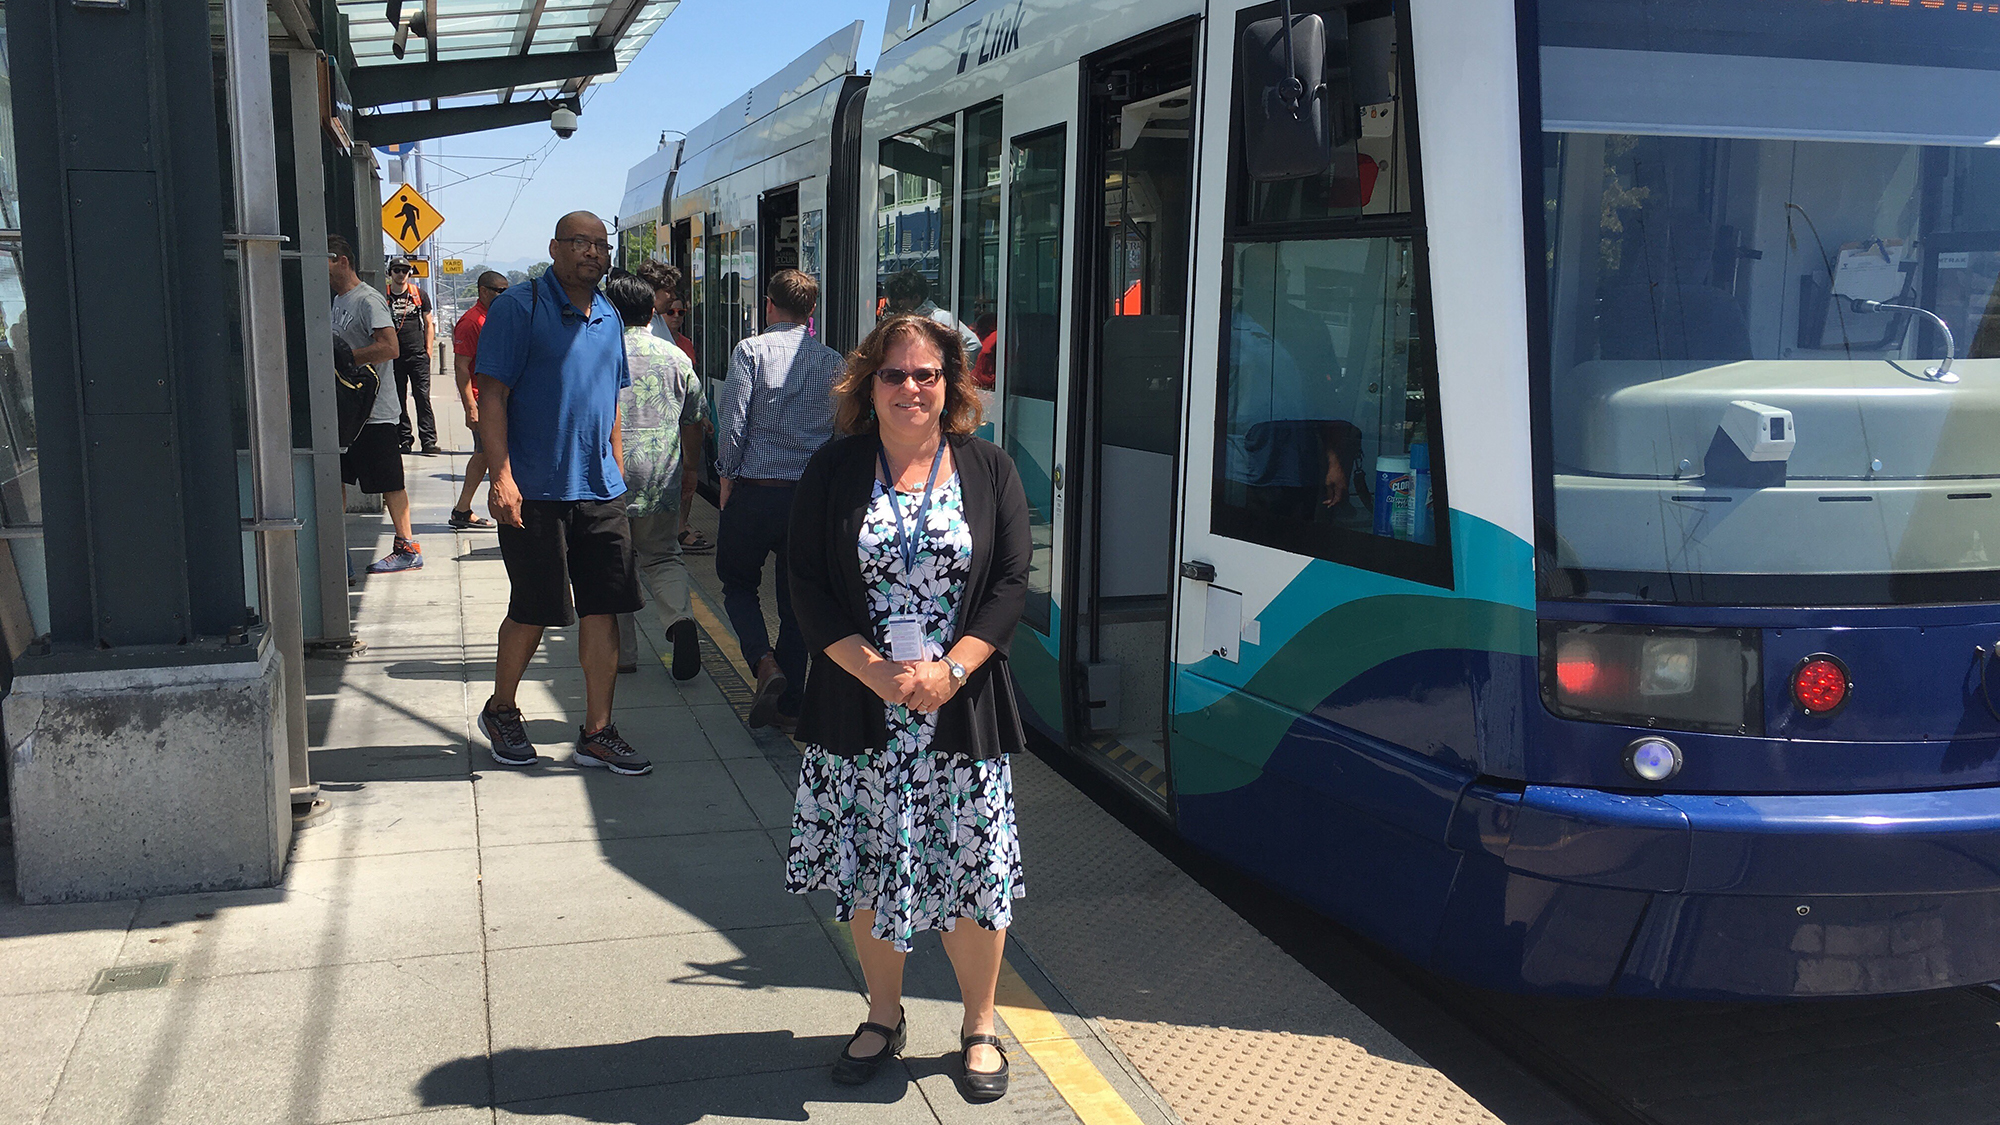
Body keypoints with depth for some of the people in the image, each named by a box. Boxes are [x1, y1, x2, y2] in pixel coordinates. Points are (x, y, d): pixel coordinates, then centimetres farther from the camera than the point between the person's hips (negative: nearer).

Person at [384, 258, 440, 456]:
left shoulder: (419, 295, 8)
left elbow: (429, 323, 12)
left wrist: (429, 350, 5)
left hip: (418, 355, -1)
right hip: (393, 357, 1)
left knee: (423, 397, -7)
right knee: (398, 400, 4)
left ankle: (429, 441, -8)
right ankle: (405, 439, 12)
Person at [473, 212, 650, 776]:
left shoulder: (608, 318, 14)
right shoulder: (518, 307, -6)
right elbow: (492, 396, -10)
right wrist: (502, 477, -18)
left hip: (600, 492, 6)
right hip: (536, 492, -6)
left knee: (603, 608, 3)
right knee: (534, 611, 2)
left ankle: (596, 734, 12)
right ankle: (500, 711, 27)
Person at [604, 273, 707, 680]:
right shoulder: (676, 357, 4)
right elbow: (695, 428, 10)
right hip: (662, 479, 2)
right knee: (662, 556, 16)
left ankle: (623, 652, 13)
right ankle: (679, 617, -12)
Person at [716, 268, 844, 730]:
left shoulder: (751, 351, -5)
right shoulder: (833, 362, 5)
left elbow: (734, 422, -9)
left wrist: (727, 476, 3)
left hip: (755, 489, -3)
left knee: (738, 583, 15)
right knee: (796, 597, 11)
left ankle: (765, 663, -8)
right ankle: (786, 704, 12)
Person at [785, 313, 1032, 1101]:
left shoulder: (989, 470, 2)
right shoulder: (834, 472, 2)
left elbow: (1011, 583, -2)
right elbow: (807, 582, -2)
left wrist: (948, 670, -13)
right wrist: (872, 668, -13)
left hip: (962, 708, -1)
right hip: (859, 705, 1)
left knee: (972, 869, 3)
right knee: (867, 867, 10)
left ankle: (979, 1027, 23)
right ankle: (883, 1016, 30)